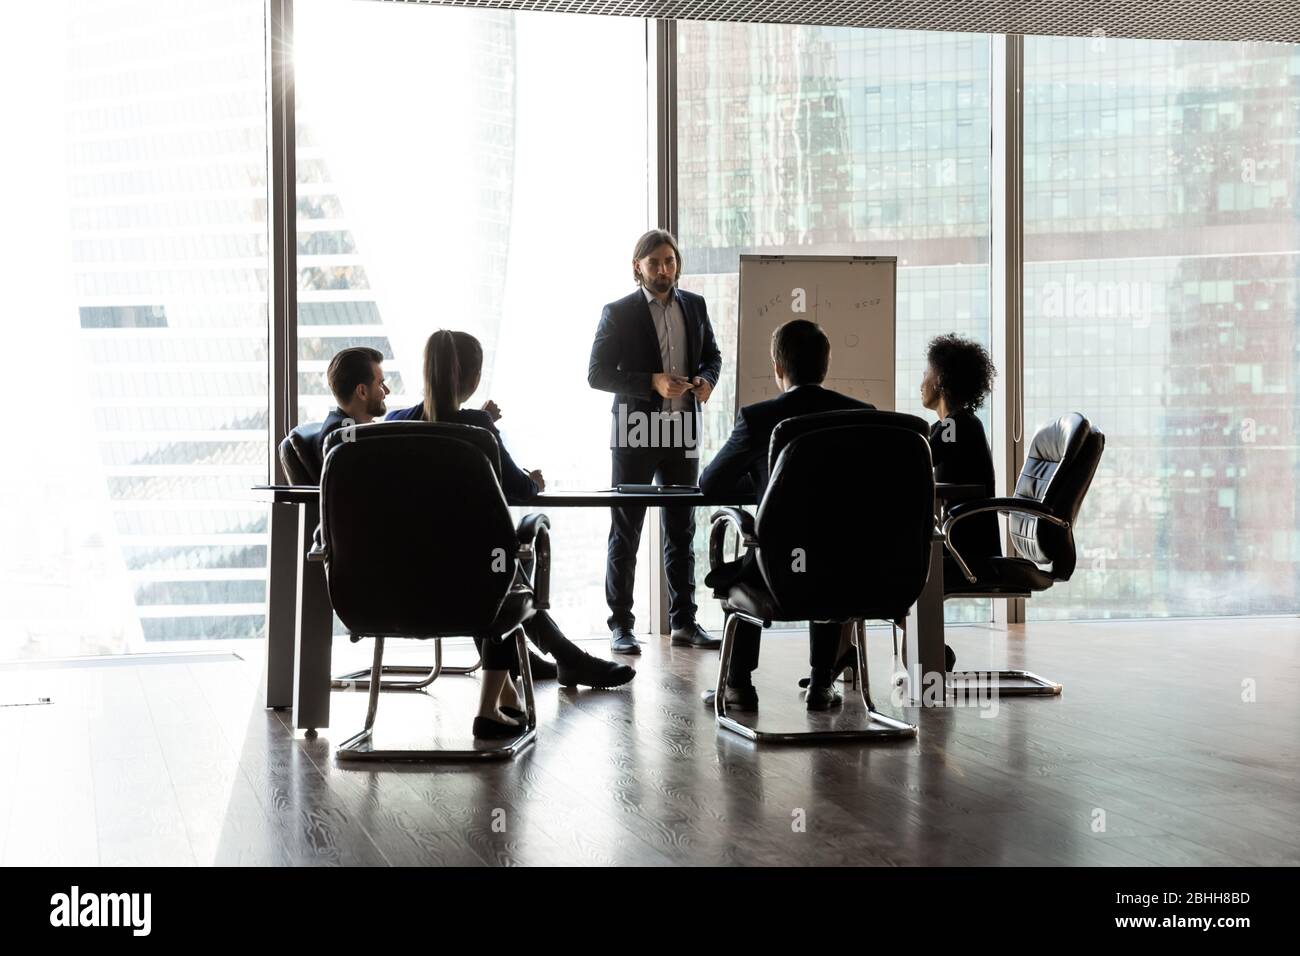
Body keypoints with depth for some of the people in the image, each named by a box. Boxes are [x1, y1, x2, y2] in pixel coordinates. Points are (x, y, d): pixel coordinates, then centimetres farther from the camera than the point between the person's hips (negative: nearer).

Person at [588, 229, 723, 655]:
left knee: (682, 531, 10)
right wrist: (653, 382, -20)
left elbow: (712, 354, 19)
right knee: (625, 534, 1)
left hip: (682, 434, 4)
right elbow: (597, 373, -9)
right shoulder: (618, 313, -6)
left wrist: (707, 379, -5)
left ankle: (684, 621, 18)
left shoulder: (694, 306, 8)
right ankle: (620, 625, 7)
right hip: (634, 435, -4)